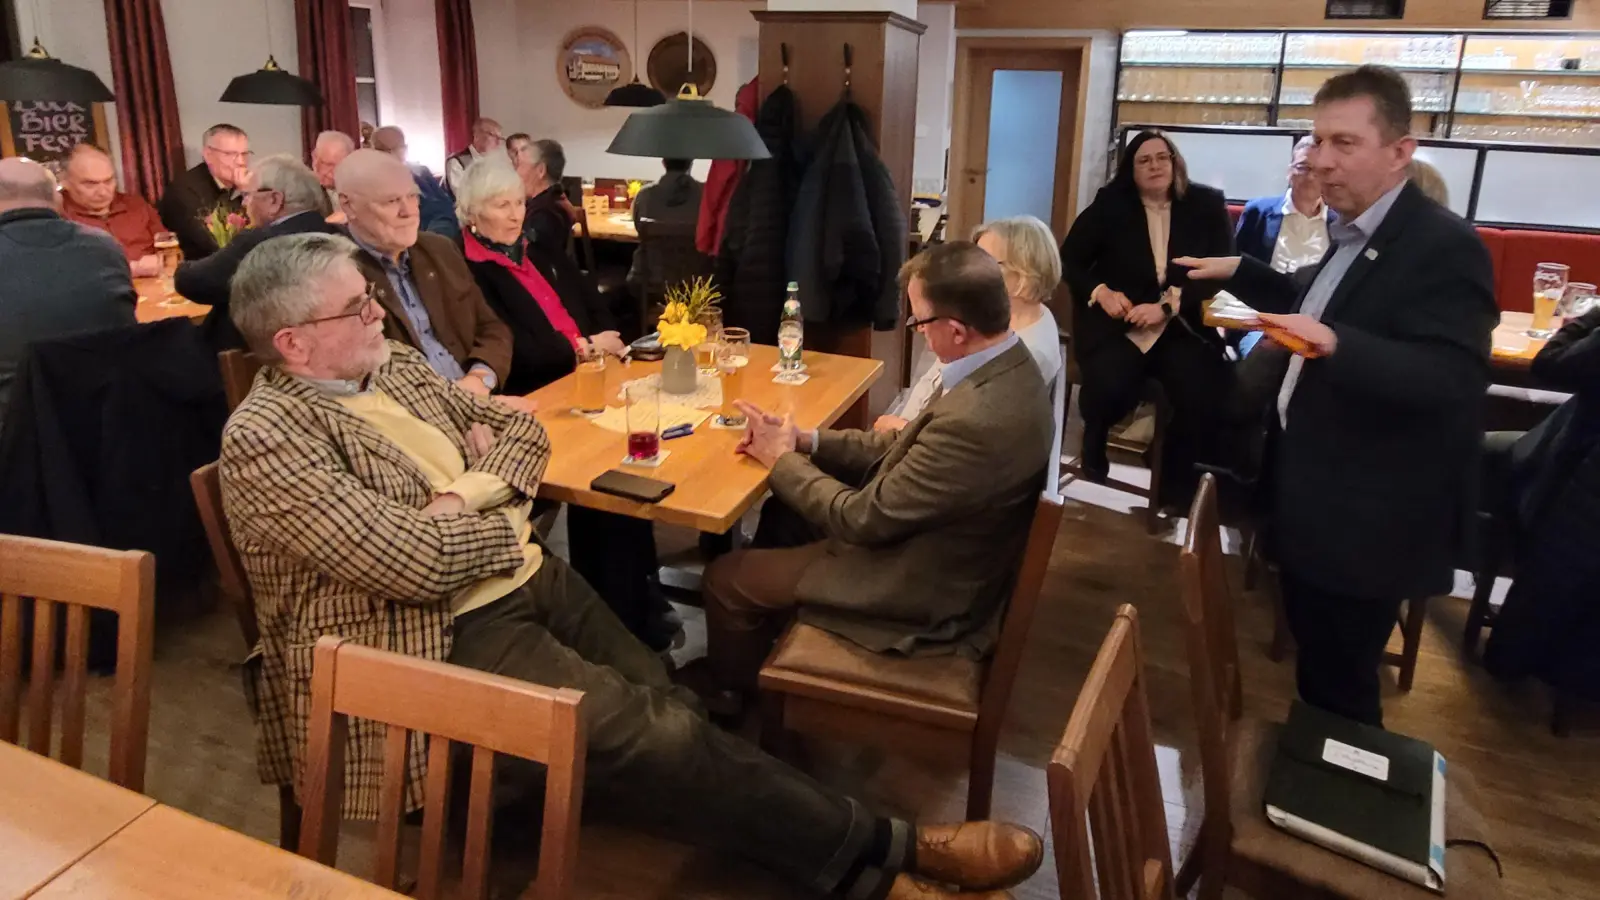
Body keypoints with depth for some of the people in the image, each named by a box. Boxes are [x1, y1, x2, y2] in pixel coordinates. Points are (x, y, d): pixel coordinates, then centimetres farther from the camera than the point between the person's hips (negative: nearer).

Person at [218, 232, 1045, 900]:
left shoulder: (394, 363, 11)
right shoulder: (264, 437, -14)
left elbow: (522, 429, 13)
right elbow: (412, 562, -24)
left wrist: (469, 492, -7)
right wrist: (497, 522, -5)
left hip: (529, 578, 8)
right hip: (445, 634, -7)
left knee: (671, 710, -6)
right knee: (652, 735, -18)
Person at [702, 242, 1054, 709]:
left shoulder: (975, 420, -37)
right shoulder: (1009, 368, -7)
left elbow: (864, 519, -25)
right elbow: (907, 447, 5)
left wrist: (781, 458, -10)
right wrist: (806, 442, -4)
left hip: (923, 592, -9)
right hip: (933, 547, 9)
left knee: (725, 578, 3)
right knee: (783, 513, 22)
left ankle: (732, 693, 33)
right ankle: (757, 646, 42)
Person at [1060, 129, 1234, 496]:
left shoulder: (1206, 205, 7)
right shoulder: (1110, 203, 6)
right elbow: (1069, 260, 9)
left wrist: (1167, 306, -16)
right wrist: (1100, 291, -11)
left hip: (1183, 324, 1)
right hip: (1116, 322, -1)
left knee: (1204, 396, -27)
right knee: (1110, 387, -31)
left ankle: (1177, 490, -3)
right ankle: (1093, 461, 3)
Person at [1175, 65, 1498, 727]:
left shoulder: (1445, 245, -20)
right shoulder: (1351, 234, 8)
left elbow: (1453, 381, -30)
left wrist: (1335, 345, -45)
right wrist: (1240, 272, 18)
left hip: (1366, 519, -9)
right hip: (1316, 501, 9)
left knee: (1339, 689, 4)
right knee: (1315, 667, 22)